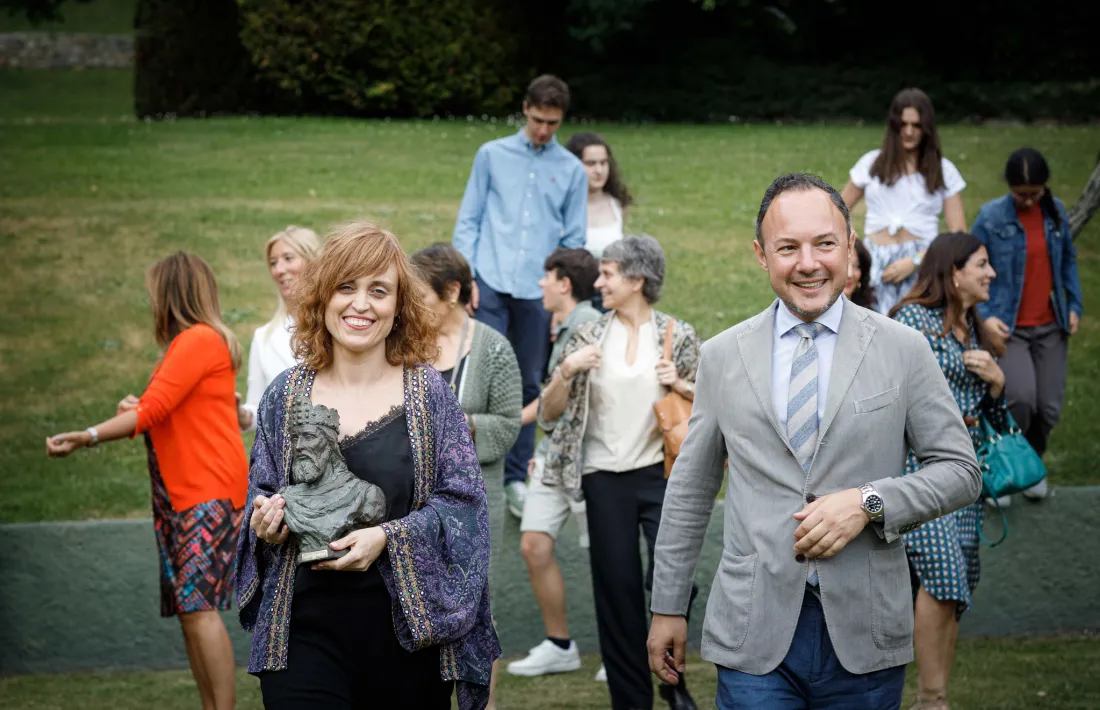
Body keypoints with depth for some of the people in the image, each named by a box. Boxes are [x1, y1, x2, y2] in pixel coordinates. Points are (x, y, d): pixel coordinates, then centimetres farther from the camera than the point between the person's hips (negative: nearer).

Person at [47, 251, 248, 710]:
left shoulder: (199, 339, -10)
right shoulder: (188, 344, 19)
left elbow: (154, 408, -17)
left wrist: (89, 436, -19)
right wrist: (138, 412, 5)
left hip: (209, 493, -10)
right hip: (183, 495, 10)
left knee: (197, 606, -15)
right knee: (189, 608, 6)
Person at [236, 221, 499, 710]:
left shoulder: (427, 391, 0)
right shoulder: (286, 395, 5)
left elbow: (464, 501, -3)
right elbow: (259, 498, 16)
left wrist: (390, 537, -17)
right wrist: (266, 524, -6)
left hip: (408, 629, -1)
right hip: (306, 629, 1)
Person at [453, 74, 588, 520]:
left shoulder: (572, 170, 9)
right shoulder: (492, 156, 7)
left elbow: (574, 240, 10)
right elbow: (469, 220, 7)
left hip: (539, 293, 1)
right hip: (491, 285, -1)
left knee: (529, 385, 7)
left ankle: (516, 478, 15)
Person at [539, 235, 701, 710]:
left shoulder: (678, 335, 1)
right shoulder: (588, 337, 5)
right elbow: (549, 413, 4)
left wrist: (680, 385, -11)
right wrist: (567, 370, -13)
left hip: (662, 474, -2)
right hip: (606, 479, 2)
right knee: (618, 590, 5)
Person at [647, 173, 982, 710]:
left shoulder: (903, 350, 2)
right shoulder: (723, 355, 7)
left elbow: (960, 471, 4)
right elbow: (690, 490, 12)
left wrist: (869, 504, -12)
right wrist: (668, 606, 11)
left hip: (864, 641, 0)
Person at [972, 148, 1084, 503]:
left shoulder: (1055, 211, 4)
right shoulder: (990, 216, -9)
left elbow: (1068, 260, 16)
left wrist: (1074, 305, 8)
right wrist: (985, 316, -15)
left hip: (1050, 326, 4)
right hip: (1009, 327, -4)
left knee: (1049, 406, 2)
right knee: (1021, 397, -24)